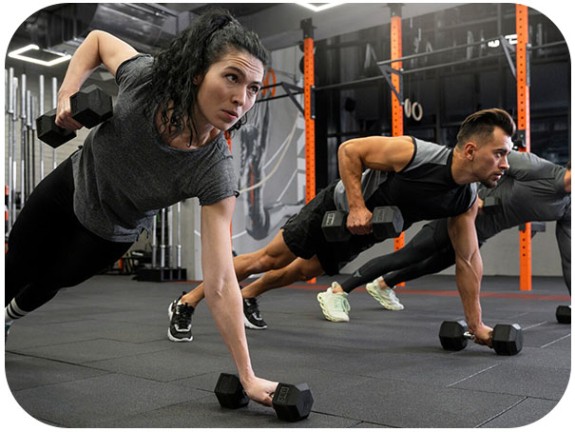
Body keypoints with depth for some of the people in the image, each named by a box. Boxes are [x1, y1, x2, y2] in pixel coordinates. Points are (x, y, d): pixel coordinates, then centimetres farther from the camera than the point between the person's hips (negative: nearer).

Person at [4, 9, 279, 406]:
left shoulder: (215, 173, -39)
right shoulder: (146, 77, -35)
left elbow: (220, 283, -38)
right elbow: (98, 39, -10)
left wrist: (247, 376, -40)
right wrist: (67, 93, -25)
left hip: (110, 232, 0)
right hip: (72, 183, 1)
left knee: (51, 280, 25)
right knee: (18, 268, 21)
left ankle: (10, 318, 63)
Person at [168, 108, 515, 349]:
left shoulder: (467, 201, -16)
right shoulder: (413, 153, -35)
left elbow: (468, 259, -7)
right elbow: (349, 149, -24)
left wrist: (476, 324, -4)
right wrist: (357, 206, -32)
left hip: (360, 236, 6)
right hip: (337, 209, -6)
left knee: (302, 272, 22)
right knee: (270, 259, 0)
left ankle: (247, 297, 48)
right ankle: (187, 303, 15)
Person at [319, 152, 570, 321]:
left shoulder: (567, 208, 0)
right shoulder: (538, 169, -20)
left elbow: (568, 256, 5)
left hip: (479, 234, 7)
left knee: (435, 264, 23)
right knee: (406, 256, -8)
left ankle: (382, 285, 45)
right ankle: (339, 291, -2)